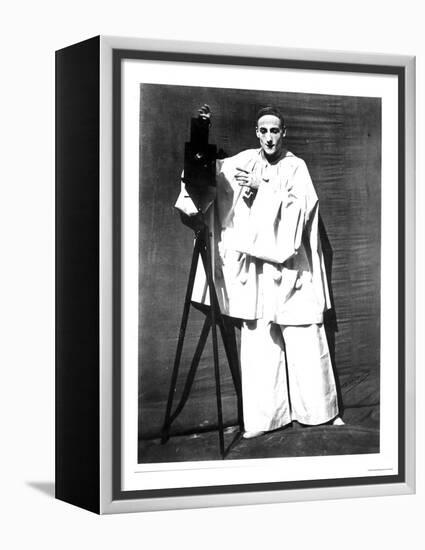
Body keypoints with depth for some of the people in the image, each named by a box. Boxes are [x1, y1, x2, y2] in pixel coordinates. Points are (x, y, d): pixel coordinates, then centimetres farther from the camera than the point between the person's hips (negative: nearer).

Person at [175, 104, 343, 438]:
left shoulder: (296, 167, 6)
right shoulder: (242, 163, 10)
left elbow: (302, 206, -7)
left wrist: (263, 188, -13)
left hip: (291, 267, -1)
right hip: (254, 268, 1)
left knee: (306, 342, -2)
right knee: (258, 343, -2)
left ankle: (322, 410, 10)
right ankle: (264, 417, 4)